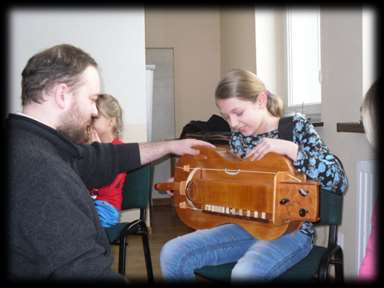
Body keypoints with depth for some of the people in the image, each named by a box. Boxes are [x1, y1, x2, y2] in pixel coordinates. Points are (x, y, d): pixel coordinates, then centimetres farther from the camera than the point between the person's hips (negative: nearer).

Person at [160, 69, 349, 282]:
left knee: (244, 274, -35)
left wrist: (290, 149, -27)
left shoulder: (296, 126, -9)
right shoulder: (238, 138, 3)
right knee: (171, 254, -11)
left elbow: (339, 181, -17)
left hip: (291, 230, -5)